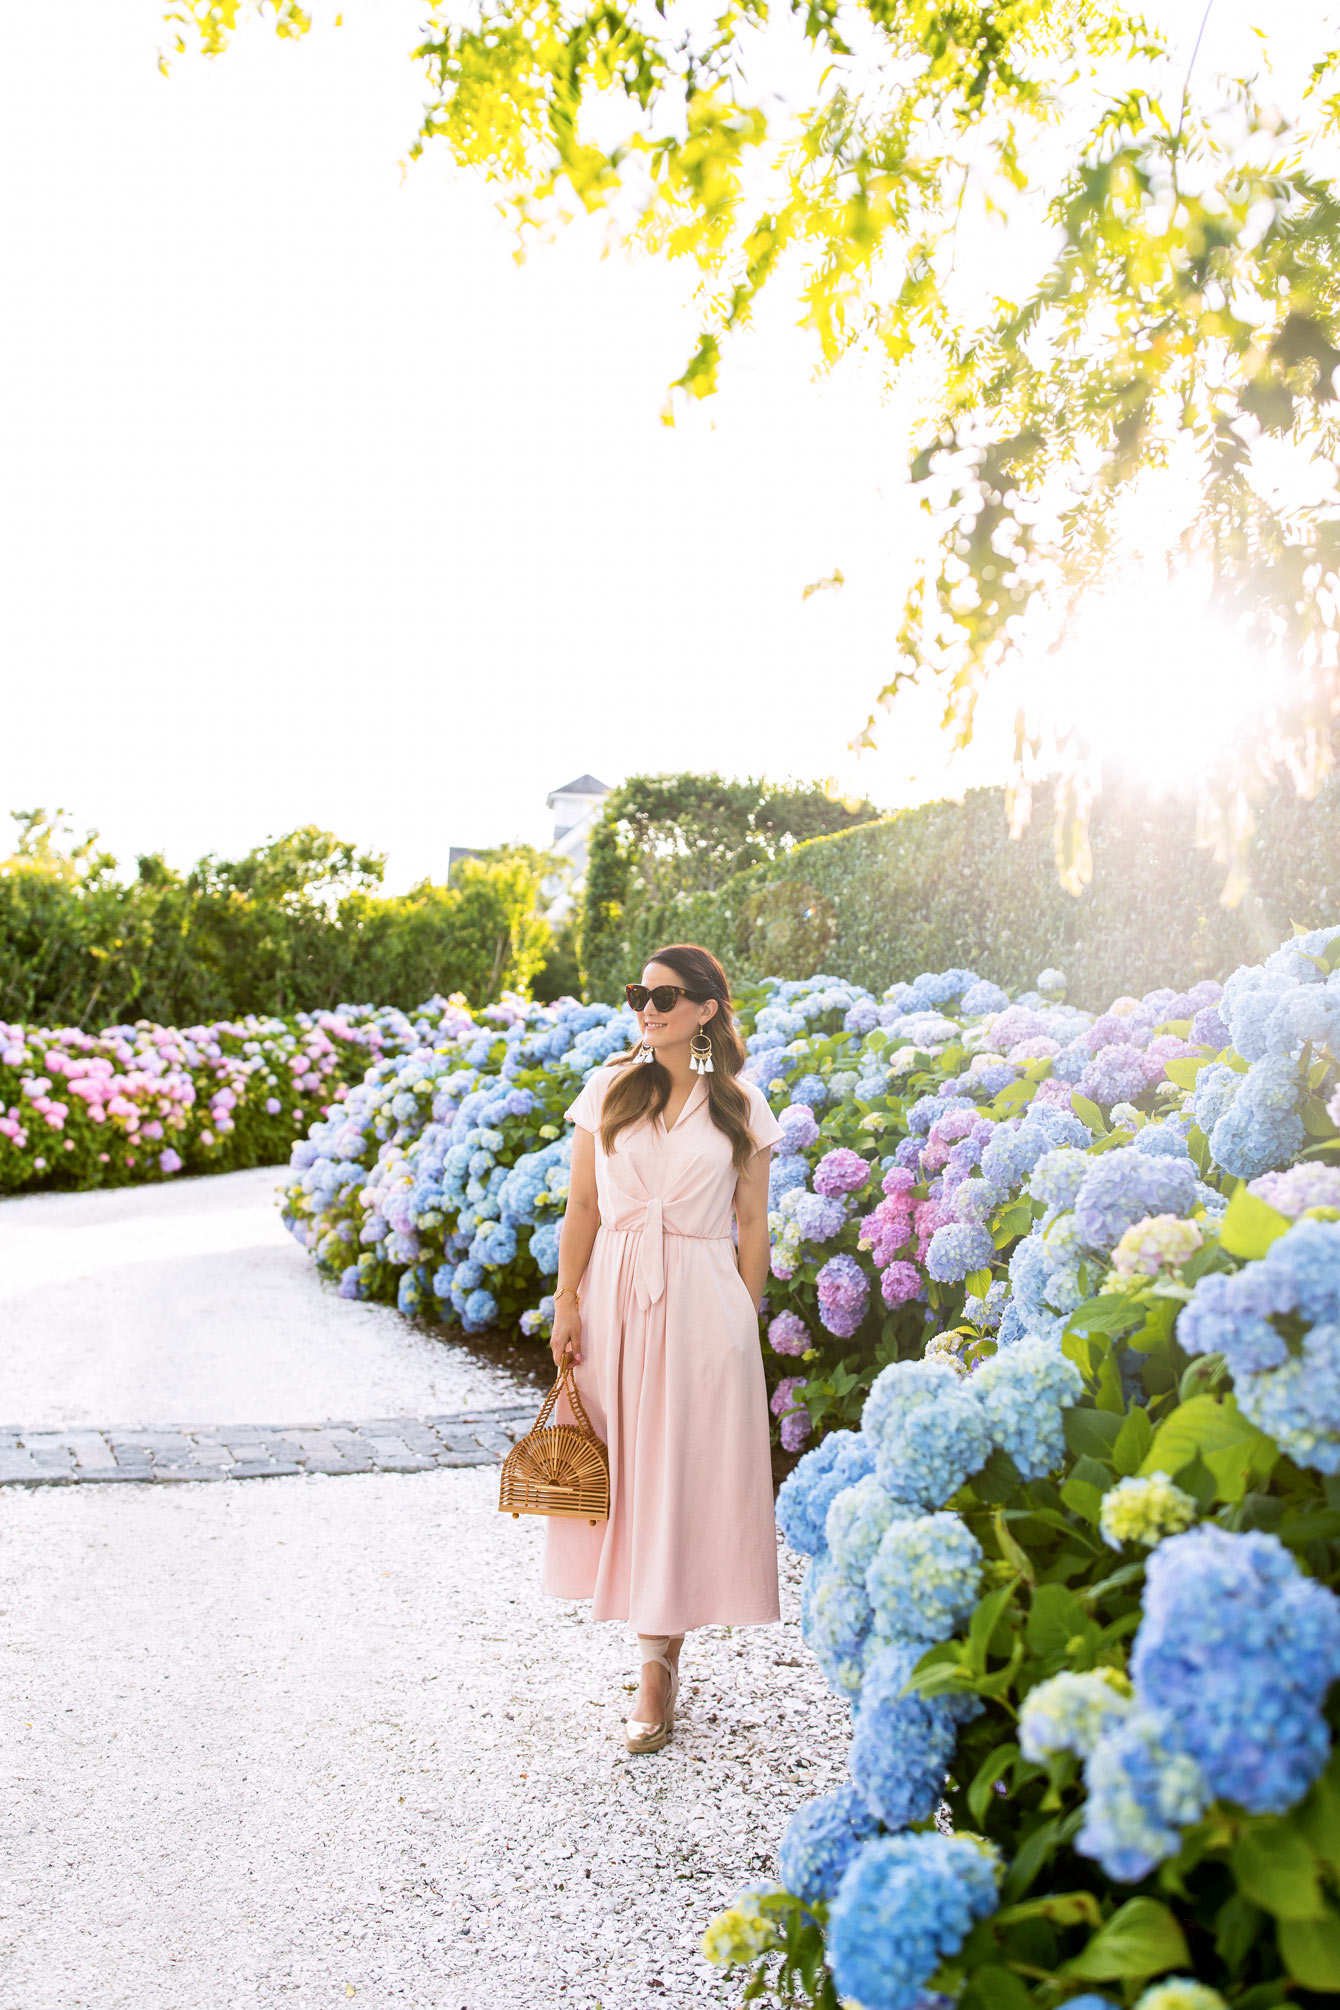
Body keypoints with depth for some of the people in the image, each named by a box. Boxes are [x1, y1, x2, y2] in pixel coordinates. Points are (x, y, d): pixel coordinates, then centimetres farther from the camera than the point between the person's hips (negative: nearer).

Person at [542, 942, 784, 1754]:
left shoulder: (741, 1106, 3)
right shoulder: (609, 1089, 5)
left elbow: (752, 1224, 4)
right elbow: (582, 1206, 4)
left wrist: (744, 1324, 0)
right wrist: (567, 1303, -2)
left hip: (702, 1299, -1)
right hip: (614, 1294, 2)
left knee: (685, 1475, 0)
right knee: (625, 1467, 6)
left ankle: (659, 1665, 10)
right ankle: (658, 1641, 25)